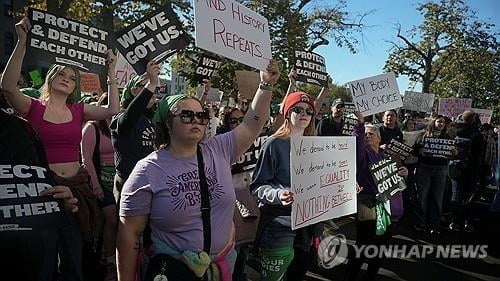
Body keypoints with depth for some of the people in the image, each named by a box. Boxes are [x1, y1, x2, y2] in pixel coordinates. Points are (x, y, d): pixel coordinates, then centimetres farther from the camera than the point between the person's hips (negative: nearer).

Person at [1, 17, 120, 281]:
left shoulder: (78, 111, 7)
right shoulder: (33, 107, -2)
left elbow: (113, 110, 0)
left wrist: (111, 73, 2)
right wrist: (22, 43, -23)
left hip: (76, 186, 3)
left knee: (73, 257, 12)